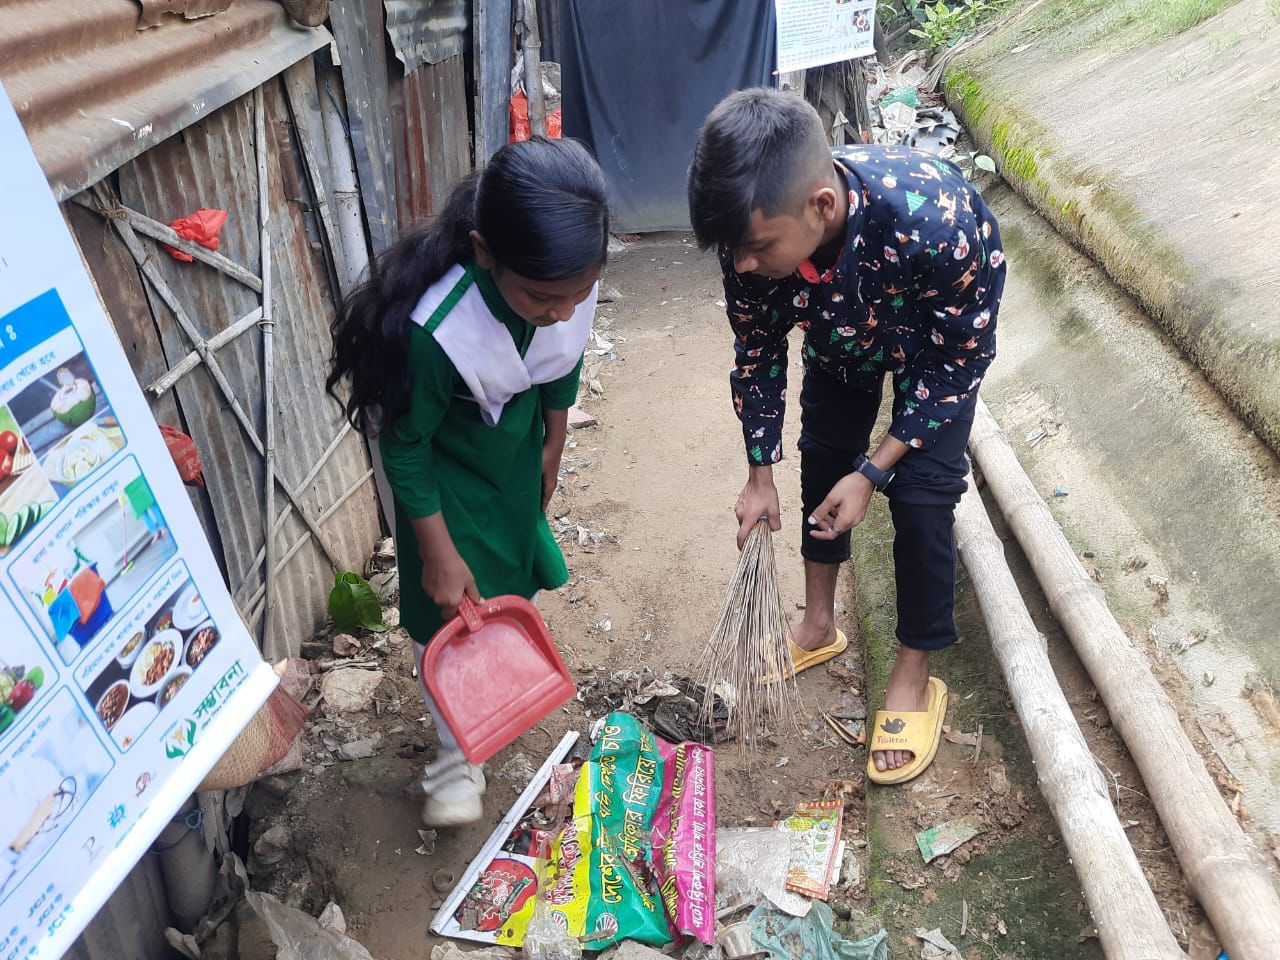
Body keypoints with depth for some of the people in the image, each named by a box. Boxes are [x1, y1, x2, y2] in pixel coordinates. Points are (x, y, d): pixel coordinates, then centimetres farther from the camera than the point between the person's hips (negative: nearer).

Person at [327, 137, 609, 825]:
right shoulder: (434, 329, -43)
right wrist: (438, 551, -18)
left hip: (516, 449, 5)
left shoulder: (568, 281, -27)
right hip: (445, 469, -5)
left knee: (520, 560, 24)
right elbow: (405, 449, -26)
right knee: (449, 608, 0)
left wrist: (552, 445, 10)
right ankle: (458, 754, 23)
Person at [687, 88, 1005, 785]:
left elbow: (960, 360, -27)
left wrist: (873, 472, -27)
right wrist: (760, 474, -8)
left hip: (941, 336, -4)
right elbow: (757, 349, -12)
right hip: (842, 327, 4)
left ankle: (914, 675, 9)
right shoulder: (755, 232, -32)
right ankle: (819, 623, 31)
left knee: (920, 492, -11)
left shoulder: (933, 224, -45)